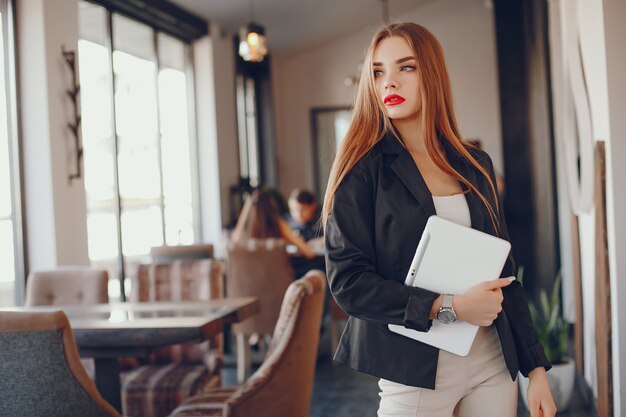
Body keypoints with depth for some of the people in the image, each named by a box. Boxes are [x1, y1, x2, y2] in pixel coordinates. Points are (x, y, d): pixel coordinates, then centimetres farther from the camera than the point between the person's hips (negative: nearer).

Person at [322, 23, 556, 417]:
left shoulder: (475, 166, 7)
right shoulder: (363, 169, -6)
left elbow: (504, 273, 10)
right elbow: (348, 281, -12)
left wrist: (536, 368, 6)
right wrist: (448, 307, -20)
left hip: (494, 366, 4)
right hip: (414, 373, -4)